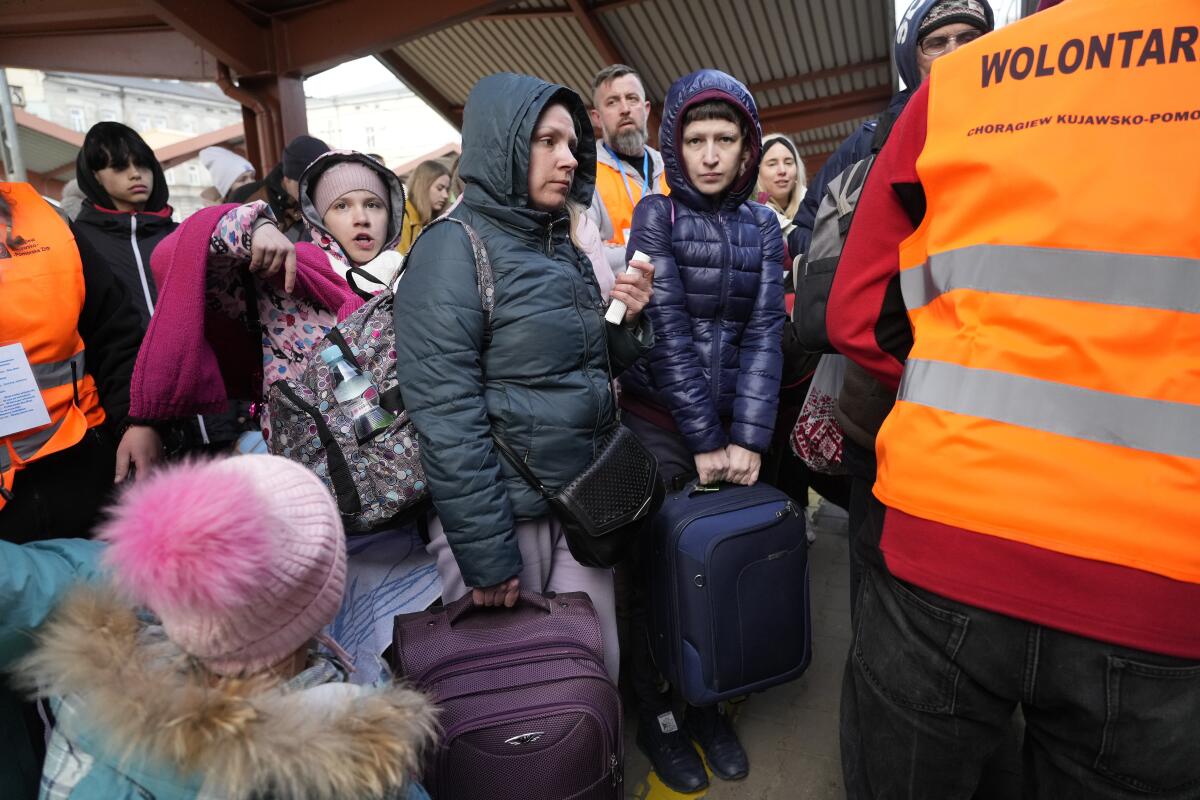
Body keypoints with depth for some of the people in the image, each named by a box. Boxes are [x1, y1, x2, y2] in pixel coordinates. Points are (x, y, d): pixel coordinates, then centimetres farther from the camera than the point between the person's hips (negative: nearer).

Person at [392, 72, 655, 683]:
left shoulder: (564, 248, 10)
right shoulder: (454, 249, -12)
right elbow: (445, 416, -18)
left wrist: (627, 320, -4)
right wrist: (486, 556, -18)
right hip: (505, 513, -6)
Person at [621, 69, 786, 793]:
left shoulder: (763, 225, 8)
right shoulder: (656, 215, -3)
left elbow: (765, 332, 0)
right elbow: (667, 332, -11)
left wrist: (749, 438, -10)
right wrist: (704, 442, -14)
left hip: (734, 423, 4)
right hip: (661, 420, -3)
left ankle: (709, 703, 30)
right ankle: (657, 714, 25)